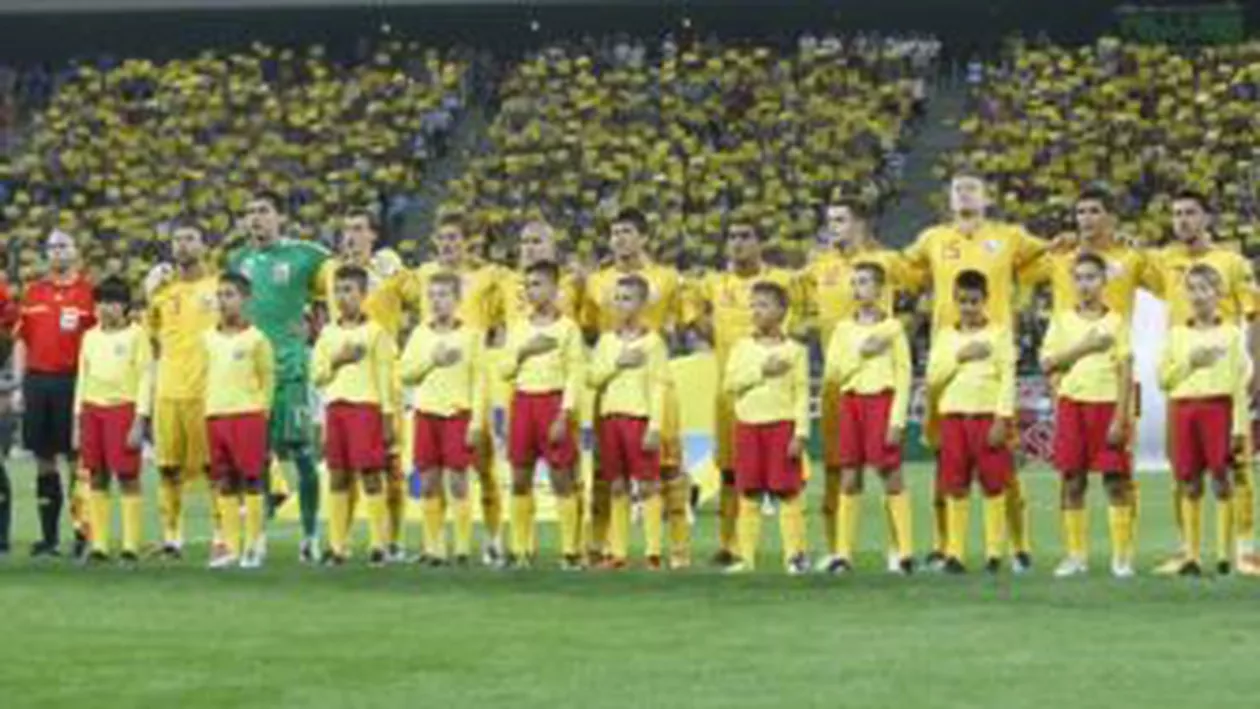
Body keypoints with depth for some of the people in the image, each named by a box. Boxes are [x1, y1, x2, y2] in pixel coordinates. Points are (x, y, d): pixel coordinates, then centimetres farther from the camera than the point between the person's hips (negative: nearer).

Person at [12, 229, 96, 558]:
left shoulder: (87, 291, 0)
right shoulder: (34, 292, 13)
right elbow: (21, 341, 15)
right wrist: (18, 385, 8)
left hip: (72, 382, -4)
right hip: (37, 380, 4)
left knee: (75, 458, -4)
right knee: (43, 459, 6)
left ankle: (84, 534, 0)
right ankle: (49, 536, 12)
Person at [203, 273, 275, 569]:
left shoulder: (255, 338, -3)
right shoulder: (209, 338, 12)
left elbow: (268, 378, 0)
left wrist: (261, 411, -5)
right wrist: (207, 407, 12)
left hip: (247, 415, -5)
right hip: (215, 416, 5)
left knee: (251, 480, -3)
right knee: (224, 483, 6)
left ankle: (253, 545, 2)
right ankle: (231, 546, 10)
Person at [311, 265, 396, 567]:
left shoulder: (375, 332, 2)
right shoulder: (328, 333, 15)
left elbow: (385, 377, 0)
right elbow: (316, 375, 12)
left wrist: (388, 417, -6)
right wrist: (336, 362, -6)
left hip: (366, 406, -4)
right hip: (335, 406, 4)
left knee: (370, 474, -7)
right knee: (337, 477, 4)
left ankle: (379, 544, -4)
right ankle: (338, 546, 6)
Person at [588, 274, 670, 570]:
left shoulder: (653, 341, -1)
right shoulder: (606, 340, 14)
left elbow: (660, 386, -5)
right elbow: (592, 378, 7)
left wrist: (655, 426, -12)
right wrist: (617, 363, -9)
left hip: (640, 417, -5)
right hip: (610, 415, 5)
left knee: (647, 484, -6)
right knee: (617, 486, 6)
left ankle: (653, 552, -5)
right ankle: (618, 551, 9)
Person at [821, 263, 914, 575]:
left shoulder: (892, 328, 1)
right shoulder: (843, 329, 12)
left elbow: (904, 376, -2)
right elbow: (832, 374, 5)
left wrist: (897, 420, -10)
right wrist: (861, 353, -8)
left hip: (881, 399, -4)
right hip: (851, 401, 4)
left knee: (892, 475, -5)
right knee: (849, 478, 4)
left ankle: (904, 552, -1)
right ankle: (843, 553, 6)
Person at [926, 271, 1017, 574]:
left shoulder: (999, 334, 3)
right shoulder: (945, 337, 13)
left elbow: (1008, 379, -3)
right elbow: (933, 378, 5)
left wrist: (1002, 419, -11)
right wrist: (959, 357, -8)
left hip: (988, 416, -3)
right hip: (953, 415, 3)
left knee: (993, 485, -2)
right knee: (956, 487, 2)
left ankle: (995, 552, 2)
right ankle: (955, 552, 5)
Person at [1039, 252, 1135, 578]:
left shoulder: (1116, 322, 2)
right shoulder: (1062, 321, 8)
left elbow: (1125, 372, -2)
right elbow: (1047, 364, 0)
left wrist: (1120, 418, -9)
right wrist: (1082, 348, -12)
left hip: (1107, 404, -2)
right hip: (1072, 404, 2)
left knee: (1116, 481, -3)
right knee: (1073, 481, 3)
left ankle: (1122, 556, 1)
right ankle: (1076, 555, 10)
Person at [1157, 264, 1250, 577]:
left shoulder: (1231, 333, 4)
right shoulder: (1176, 334, 13)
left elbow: (1240, 383, 0)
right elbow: (1163, 378, 9)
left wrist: (1240, 425, -7)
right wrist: (1190, 362, -6)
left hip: (1218, 406, -3)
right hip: (1184, 407, 3)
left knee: (1222, 479, -4)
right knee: (1189, 483, 3)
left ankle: (1225, 554, 1)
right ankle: (1192, 555, 7)